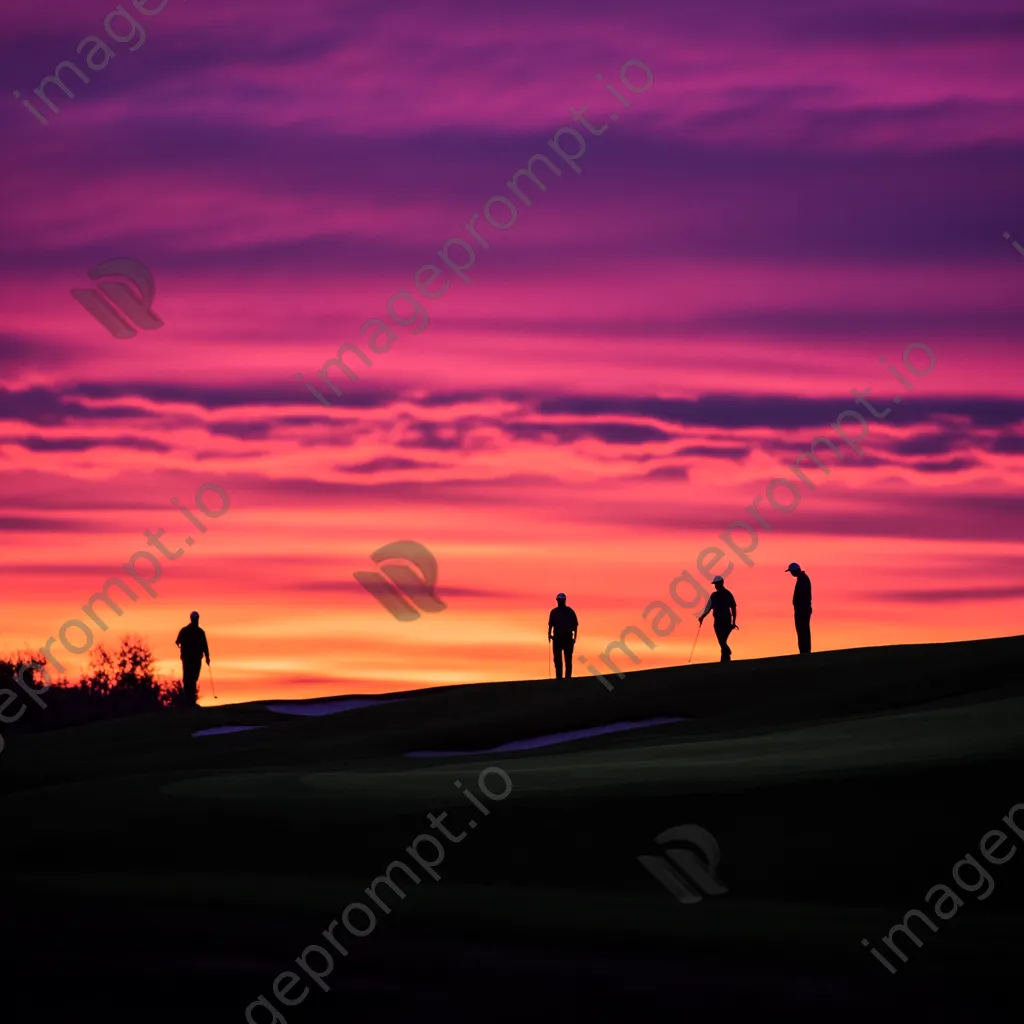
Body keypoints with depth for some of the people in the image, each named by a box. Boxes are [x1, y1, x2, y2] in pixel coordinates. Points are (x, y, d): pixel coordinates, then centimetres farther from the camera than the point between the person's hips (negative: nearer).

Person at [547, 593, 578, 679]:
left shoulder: (570, 612, 1)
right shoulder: (554, 612, 8)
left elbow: (575, 625, 1)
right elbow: (550, 624, 10)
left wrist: (574, 637, -7)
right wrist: (549, 634, -4)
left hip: (568, 639, -3)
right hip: (557, 639, 3)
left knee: (568, 659, -2)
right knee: (557, 659, 3)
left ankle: (568, 676, -1)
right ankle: (558, 677, 8)